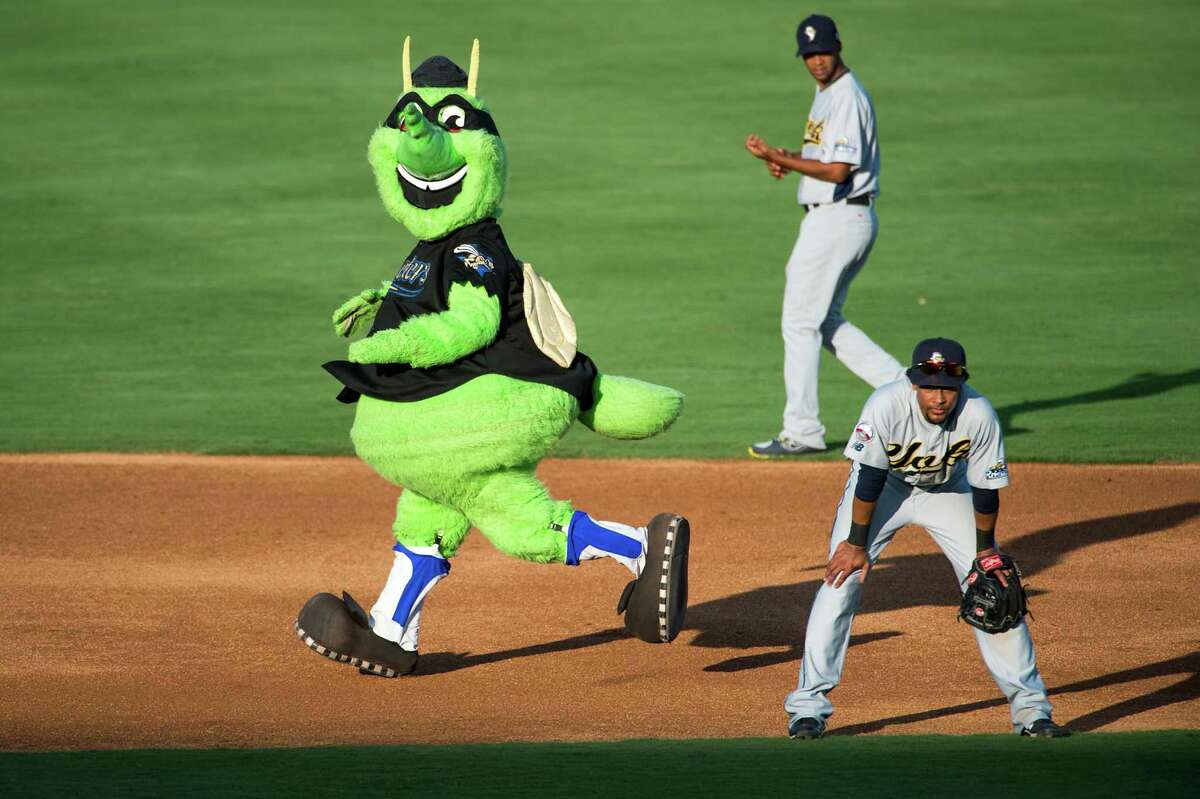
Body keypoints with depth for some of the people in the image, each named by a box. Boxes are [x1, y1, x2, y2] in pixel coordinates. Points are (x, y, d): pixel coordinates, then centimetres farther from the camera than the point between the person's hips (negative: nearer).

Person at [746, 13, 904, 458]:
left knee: (800, 322, -7)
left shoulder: (847, 97, -17)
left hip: (839, 218, -11)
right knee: (826, 323, 15)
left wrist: (778, 158, -23)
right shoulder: (826, 93, 16)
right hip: (833, 218, 11)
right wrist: (790, 160, 7)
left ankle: (802, 432, -4)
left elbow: (837, 171, -23)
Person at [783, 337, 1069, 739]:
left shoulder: (979, 416, -30)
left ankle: (1029, 706, 6)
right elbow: (869, 480, -25)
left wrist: (985, 550, -7)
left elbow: (985, 488, -16)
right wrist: (857, 543, -19)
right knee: (840, 582, -13)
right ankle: (808, 706, -5)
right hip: (883, 489, -1)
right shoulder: (886, 405, -36)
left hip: (947, 490, 1)